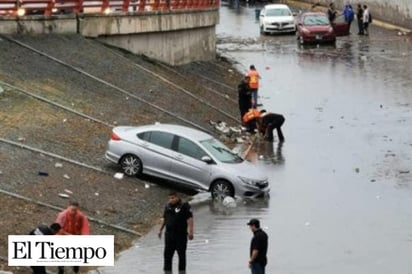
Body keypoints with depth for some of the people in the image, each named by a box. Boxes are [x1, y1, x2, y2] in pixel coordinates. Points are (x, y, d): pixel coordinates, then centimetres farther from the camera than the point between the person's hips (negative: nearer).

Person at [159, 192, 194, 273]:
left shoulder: (184, 206, -8)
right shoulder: (168, 206, 11)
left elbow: (189, 219, -14)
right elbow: (164, 219, 22)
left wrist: (190, 232, -21)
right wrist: (160, 229, 22)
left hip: (181, 235, -5)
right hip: (169, 234, 5)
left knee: (181, 255, 3)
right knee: (167, 254, 5)